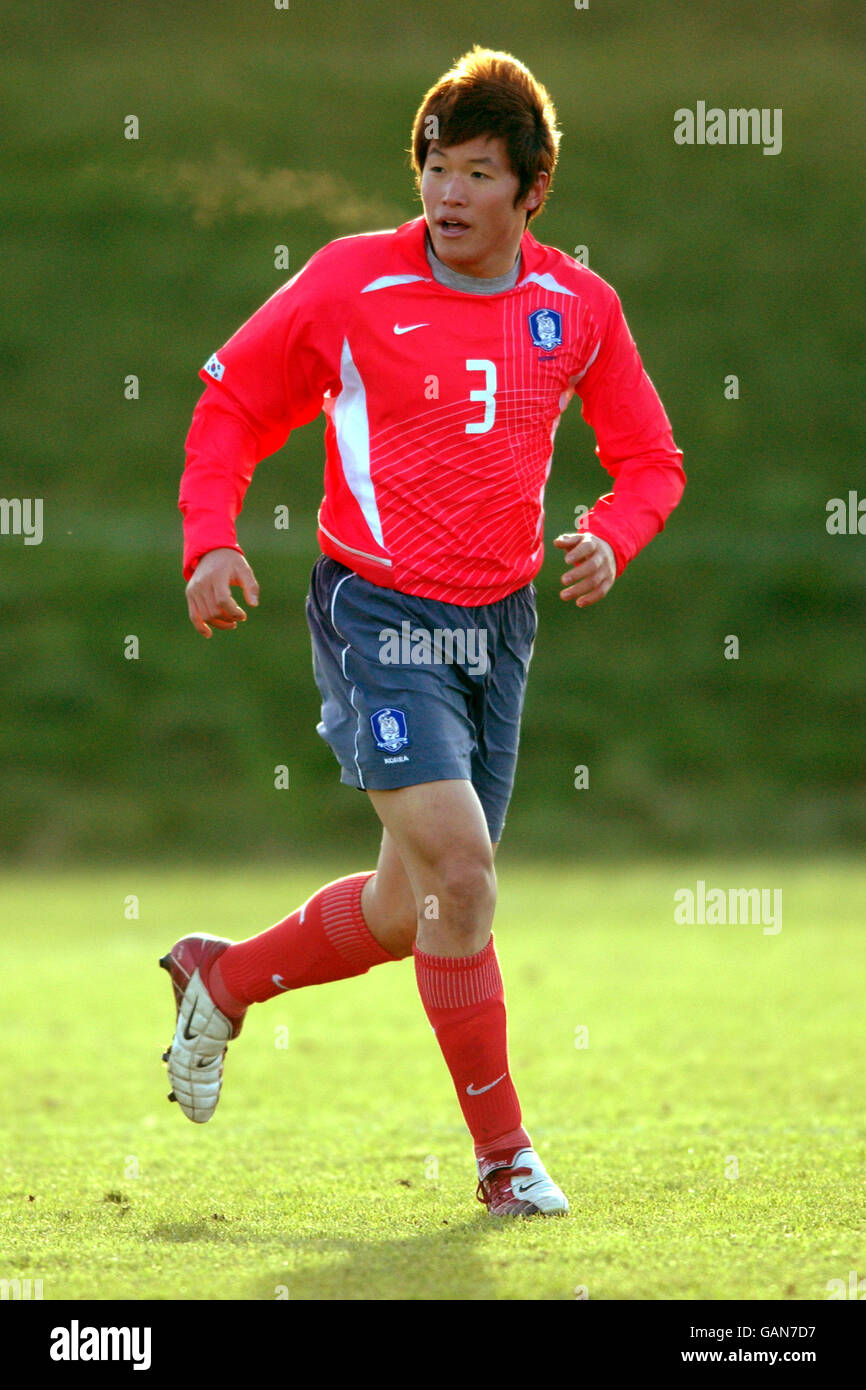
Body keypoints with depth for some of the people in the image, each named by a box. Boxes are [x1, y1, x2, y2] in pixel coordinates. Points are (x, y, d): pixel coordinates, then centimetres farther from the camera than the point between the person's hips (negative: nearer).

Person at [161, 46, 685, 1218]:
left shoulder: (580, 306, 2)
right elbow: (233, 401, 4)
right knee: (458, 865, -19)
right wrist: (210, 540, -9)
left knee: (414, 912, 11)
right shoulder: (351, 282, -7)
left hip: (498, 624, 5)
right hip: (377, 609, -5)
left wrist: (609, 539, -9)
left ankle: (221, 980, 38)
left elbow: (651, 461, 13)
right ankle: (504, 1153, -8)